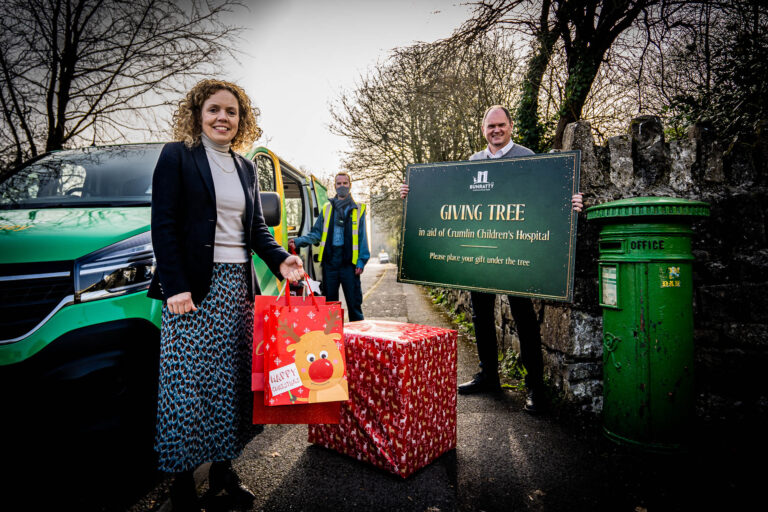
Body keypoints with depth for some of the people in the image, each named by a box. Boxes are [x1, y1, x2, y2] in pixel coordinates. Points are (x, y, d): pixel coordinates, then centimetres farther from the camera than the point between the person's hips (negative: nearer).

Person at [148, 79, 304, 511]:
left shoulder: (246, 168, 17)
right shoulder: (177, 156, 1)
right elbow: (164, 226, -6)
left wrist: (280, 260, 0)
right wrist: (175, 286, -14)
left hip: (239, 285, 5)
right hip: (194, 287, -5)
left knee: (234, 382, 9)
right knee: (189, 383, 0)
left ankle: (223, 466, 25)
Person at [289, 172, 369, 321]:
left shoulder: (358, 209, 7)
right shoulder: (327, 208, 14)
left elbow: (362, 238, 5)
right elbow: (316, 234, 12)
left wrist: (361, 261, -4)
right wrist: (298, 241, -3)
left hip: (349, 263, -2)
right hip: (330, 261, 3)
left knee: (354, 302, -1)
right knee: (329, 301, 10)